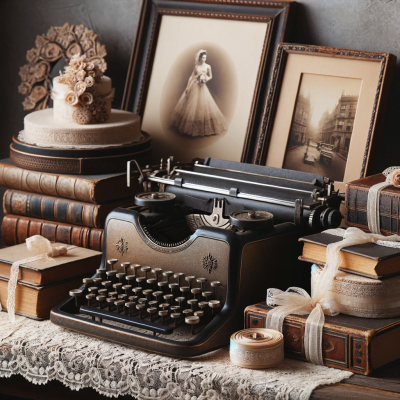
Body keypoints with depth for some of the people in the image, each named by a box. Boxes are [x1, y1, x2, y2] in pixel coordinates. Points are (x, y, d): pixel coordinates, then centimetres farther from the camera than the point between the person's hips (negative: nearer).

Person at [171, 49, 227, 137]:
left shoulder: (208, 66, 2)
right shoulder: (196, 66, 4)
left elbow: (210, 76, 10)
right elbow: (192, 76, 6)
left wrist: (205, 79, -11)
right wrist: (188, 87, 1)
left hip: (202, 88, -1)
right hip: (194, 87, 1)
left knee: (203, 106, -3)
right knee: (191, 105, 2)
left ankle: (203, 126, 7)